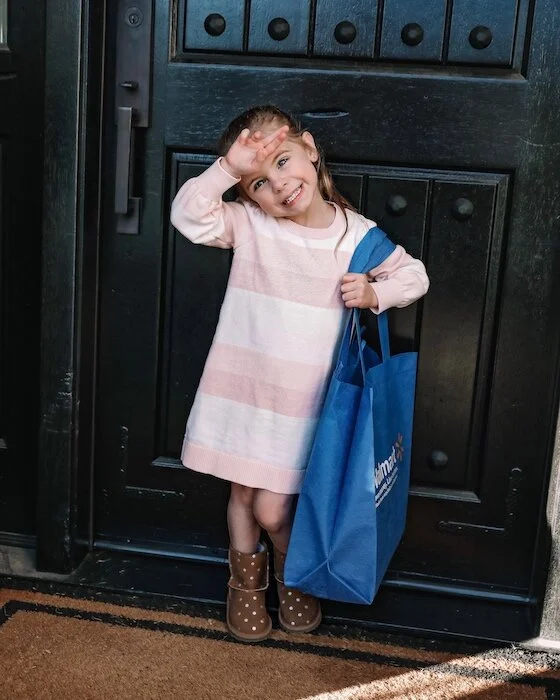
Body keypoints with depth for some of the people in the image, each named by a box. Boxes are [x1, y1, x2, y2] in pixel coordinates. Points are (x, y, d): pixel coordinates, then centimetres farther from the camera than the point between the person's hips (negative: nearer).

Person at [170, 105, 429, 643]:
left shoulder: (357, 234, -5)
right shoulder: (249, 224, -6)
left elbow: (413, 275, 7)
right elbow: (190, 215, -18)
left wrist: (375, 293, -12)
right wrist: (229, 168, -24)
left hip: (302, 399, -1)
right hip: (241, 389, 2)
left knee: (271, 509, 0)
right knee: (241, 494, 16)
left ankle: (293, 577, 34)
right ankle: (247, 583, 43)